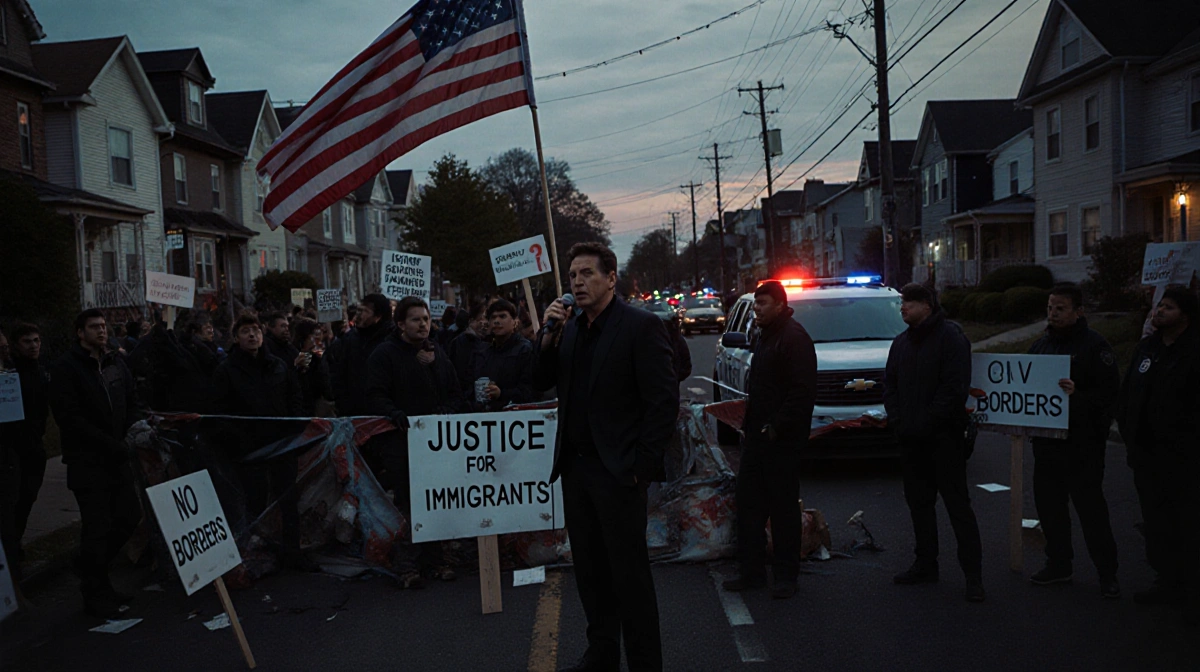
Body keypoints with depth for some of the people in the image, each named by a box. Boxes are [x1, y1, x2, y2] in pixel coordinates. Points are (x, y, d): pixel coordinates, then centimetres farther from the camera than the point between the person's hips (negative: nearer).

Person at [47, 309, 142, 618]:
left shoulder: (116, 362, 11)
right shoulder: (67, 367, -8)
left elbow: (131, 404, 15)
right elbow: (70, 418, -15)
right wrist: (112, 444, -18)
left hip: (117, 458, 6)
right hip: (87, 462, -6)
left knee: (129, 516, 9)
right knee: (97, 526, -2)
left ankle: (92, 570, 31)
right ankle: (94, 594, 14)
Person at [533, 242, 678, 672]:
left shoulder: (640, 326, -10)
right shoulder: (570, 329, 11)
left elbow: (664, 400, -14)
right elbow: (540, 383, 9)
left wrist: (641, 466, -16)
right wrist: (550, 336, -6)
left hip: (617, 471, -7)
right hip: (575, 468, 7)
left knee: (629, 573, 0)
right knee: (590, 570, 16)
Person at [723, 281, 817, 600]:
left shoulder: (794, 337, -14)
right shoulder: (766, 336, 17)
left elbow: (803, 391, -21)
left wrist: (777, 427, -22)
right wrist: (749, 422, 16)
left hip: (781, 439, -10)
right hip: (757, 435, 10)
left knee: (784, 508, 1)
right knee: (748, 503, 11)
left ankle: (786, 576, 12)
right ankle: (751, 571, 21)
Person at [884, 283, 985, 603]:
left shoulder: (950, 337, -8)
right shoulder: (901, 342, 14)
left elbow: (954, 387, -15)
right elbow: (890, 385, 16)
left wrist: (927, 422, -16)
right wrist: (897, 420, 1)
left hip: (944, 437, -7)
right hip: (911, 439, 7)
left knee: (957, 504, -5)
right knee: (919, 501, 12)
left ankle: (973, 573, 0)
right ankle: (926, 564, 23)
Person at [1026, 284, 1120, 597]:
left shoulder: (1095, 345, -8)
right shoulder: (1041, 345, 13)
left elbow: (1110, 392, -14)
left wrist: (1077, 395, -29)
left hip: (1083, 445, -7)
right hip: (1046, 442, 7)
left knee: (1091, 508, -1)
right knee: (1049, 505, 12)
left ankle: (1107, 573, 11)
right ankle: (1059, 564, 26)